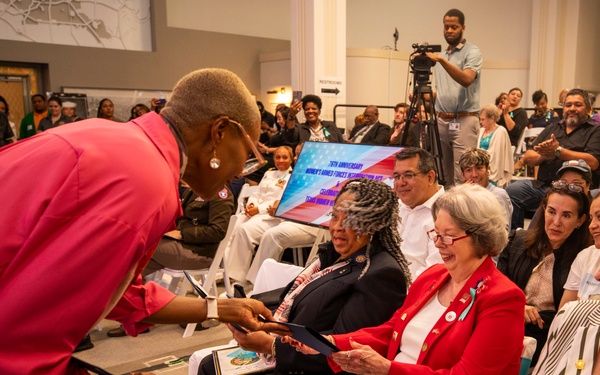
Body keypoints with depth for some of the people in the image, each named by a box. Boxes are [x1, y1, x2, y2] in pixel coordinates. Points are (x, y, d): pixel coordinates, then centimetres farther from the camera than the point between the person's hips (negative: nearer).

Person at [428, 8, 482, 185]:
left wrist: (441, 60, -27)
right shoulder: (440, 55, 19)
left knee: (462, 176, -11)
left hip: (464, 120, -6)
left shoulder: (472, 52, -2)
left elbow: (466, 80, -22)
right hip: (441, 121, 7)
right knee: (443, 175, 7)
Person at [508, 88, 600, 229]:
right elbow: (527, 158, 15)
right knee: (511, 191, -22)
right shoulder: (552, 128, 23)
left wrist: (558, 150, -14)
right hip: (542, 185, 5)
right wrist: (543, 155, -8)